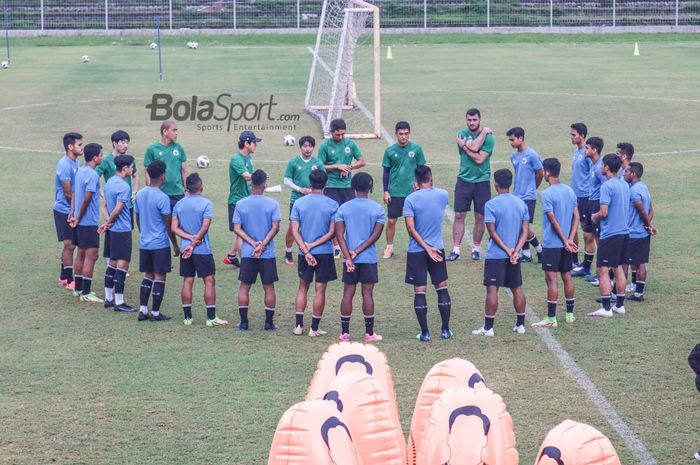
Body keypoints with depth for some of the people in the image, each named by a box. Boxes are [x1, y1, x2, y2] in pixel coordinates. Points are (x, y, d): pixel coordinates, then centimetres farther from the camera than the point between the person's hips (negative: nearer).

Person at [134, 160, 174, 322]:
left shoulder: (140, 194, 4)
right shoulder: (162, 198, -16)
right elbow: (168, 224, -13)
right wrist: (175, 244, -3)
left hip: (144, 243, 6)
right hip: (160, 244, -6)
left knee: (148, 276, 15)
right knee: (160, 277, 2)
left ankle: (143, 310, 11)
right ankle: (155, 313, 4)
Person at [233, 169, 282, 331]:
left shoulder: (241, 204, -2)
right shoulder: (272, 204, -6)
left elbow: (237, 229, -5)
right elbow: (275, 227, -11)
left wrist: (254, 244, -8)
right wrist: (262, 245, -11)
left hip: (247, 253, 1)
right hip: (268, 253, -1)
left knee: (244, 287, 9)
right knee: (269, 287, 8)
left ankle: (243, 322, 10)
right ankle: (269, 322, 9)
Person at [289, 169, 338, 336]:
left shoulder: (299, 203, -2)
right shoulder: (332, 205, -7)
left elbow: (294, 230, -7)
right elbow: (332, 232, -11)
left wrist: (306, 249, -9)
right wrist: (314, 245, -9)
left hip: (304, 253, 2)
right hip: (324, 253, -2)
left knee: (303, 287, 16)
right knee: (320, 290, 4)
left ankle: (299, 325, 13)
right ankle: (314, 328, 6)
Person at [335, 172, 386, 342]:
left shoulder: (343, 208, 0)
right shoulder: (378, 209, -4)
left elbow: (339, 234, -7)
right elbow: (376, 235, -9)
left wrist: (348, 257, -10)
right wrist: (358, 251, -9)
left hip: (350, 259, 1)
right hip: (369, 258, -1)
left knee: (348, 294, 6)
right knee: (367, 294, 2)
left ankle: (345, 333, 8)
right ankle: (369, 333, 5)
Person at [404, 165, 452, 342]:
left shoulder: (411, 199, -11)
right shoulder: (443, 195, -3)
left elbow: (411, 228, -15)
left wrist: (426, 247, -12)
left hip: (416, 251, -2)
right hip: (438, 248, 2)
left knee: (419, 292, 3)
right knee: (442, 288, 13)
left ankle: (425, 333, 4)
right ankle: (445, 329, 16)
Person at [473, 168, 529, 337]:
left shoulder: (491, 204, -11)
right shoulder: (521, 204, 5)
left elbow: (492, 231, -14)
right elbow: (525, 231, 1)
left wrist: (506, 249, -10)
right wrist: (515, 251, -6)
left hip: (495, 255, -5)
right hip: (514, 255, 5)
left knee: (492, 289, -3)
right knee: (517, 288, 12)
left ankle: (488, 327, -2)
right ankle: (520, 324, 17)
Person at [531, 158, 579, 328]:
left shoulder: (547, 194, -15)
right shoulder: (570, 191, 7)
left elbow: (553, 221, -17)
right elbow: (576, 217, 6)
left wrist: (565, 241, -11)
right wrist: (570, 239, 0)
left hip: (552, 244, -7)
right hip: (566, 243, 7)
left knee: (551, 279, -4)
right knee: (567, 277, 14)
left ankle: (551, 318, -3)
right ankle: (570, 314, 21)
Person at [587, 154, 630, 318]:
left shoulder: (607, 186, -15)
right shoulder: (625, 185, 11)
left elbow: (603, 212, -20)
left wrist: (594, 217, 1)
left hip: (610, 234, -9)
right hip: (624, 231, 9)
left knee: (603, 270, -4)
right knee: (618, 268, 16)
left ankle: (606, 308, -7)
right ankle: (620, 305, 19)